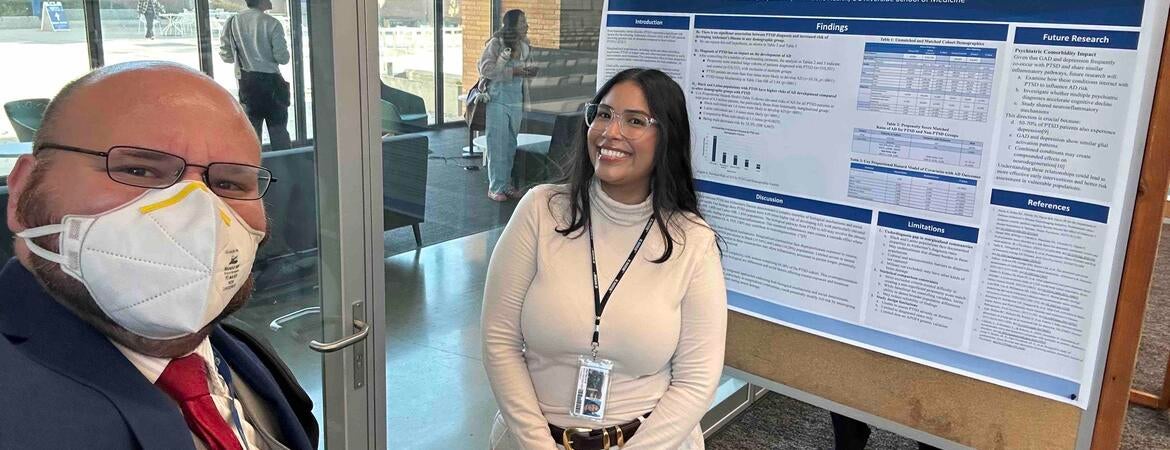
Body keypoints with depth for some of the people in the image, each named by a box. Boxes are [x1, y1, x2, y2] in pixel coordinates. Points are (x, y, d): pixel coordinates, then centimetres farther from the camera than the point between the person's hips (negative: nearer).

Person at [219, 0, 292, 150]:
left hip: (246, 82, 3)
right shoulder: (272, 23, -10)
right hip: (271, 80, -3)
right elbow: (283, 57, -11)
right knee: (279, 130, 7)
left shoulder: (233, 22, -1)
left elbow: (226, 55, 0)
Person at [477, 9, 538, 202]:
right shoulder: (495, 43, -10)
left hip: (516, 102, 6)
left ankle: (506, 183, 20)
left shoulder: (524, 45, 8)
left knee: (511, 145, 11)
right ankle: (496, 187, 5)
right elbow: (486, 69, -17)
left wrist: (529, 72, -3)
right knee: (497, 144, -2)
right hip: (498, 101, -6)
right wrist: (514, 72, -21)